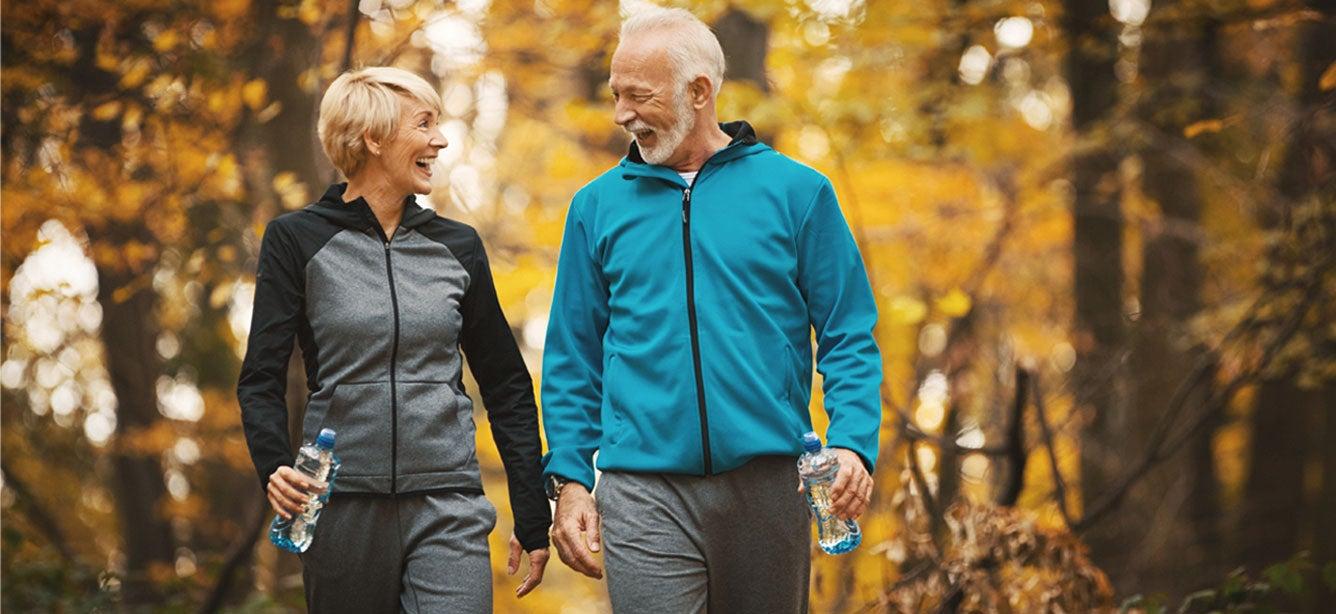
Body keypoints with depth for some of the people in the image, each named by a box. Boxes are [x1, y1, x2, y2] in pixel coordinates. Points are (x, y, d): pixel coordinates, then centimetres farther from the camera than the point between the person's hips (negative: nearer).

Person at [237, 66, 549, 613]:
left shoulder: (456, 246, 11)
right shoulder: (298, 239, 2)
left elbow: (506, 385, 14)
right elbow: (261, 377, -3)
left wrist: (533, 517, 10)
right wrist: (274, 466, -22)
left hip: (448, 510, 2)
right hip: (342, 507, -1)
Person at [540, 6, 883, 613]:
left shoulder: (795, 192, 3)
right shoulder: (599, 205, 9)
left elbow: (849, 337, 3)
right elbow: (572, 359, 11)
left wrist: (853, 443, -12)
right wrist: (569, 479, 2)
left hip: (767, 487, 0)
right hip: (645, 491, 0)